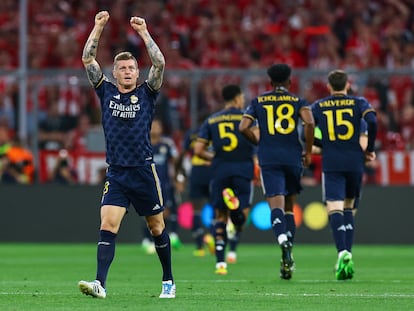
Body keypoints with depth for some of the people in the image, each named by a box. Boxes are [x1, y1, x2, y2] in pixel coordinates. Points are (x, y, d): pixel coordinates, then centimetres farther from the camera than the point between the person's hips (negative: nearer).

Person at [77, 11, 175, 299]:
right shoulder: (106, 92, 7)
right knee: (108, 225, -14)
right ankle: (100, 283, -23)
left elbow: (160, 64, -11)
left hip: (144, 171, -1)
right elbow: (88, 59, 2)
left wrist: (144, 32, -13)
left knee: (157, 226, 9)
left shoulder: (146, 93, 3)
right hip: (116, 173, 1)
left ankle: (168, 280, 25)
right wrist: (98, 27, -4)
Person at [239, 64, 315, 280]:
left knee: (276, 205, -10)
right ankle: (288, 258, 6)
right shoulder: (298, 101, 8)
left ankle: (283, 240, -40)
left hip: (269, 158, -1)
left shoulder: (258, 101, 11)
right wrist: (308, 151, 1)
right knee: (289, 206, 13)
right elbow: (309, 123, -9)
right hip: (293, 157, 1)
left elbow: (243, 127, 0)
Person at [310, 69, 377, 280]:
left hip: (331, 164, -1)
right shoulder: (359, 103, 6)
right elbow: (371, 121, -11)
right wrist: (369, 150, 1)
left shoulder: (318, 106, 8)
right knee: (348, 208, 17)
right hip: (355, 162, 2)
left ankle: (343, 253, -31)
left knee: (334, 209, -9)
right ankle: (347, 257, 9)